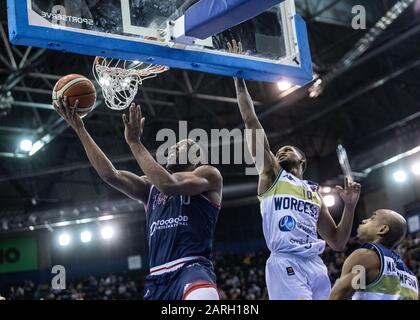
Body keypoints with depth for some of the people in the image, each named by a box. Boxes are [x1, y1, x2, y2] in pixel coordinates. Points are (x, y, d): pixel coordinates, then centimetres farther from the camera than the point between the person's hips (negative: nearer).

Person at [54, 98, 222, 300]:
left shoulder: (209, 174, 9)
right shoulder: (151, 187, 24)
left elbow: (169, 184, -11)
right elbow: (110, 175, 9)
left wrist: (134, 142, -6)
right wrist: (79, 128, 6)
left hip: (192, 270, -6)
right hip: (157, 279, 6)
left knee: (201, 296, -38)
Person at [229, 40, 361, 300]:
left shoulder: (314, 192, 27)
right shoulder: (271, 174, 17)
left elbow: (338, 243, 24)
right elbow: (252, 123, 9)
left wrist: (350, 206, 11)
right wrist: (239, 79, 6)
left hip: (317, 266, 5)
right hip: (286, 263, -5)